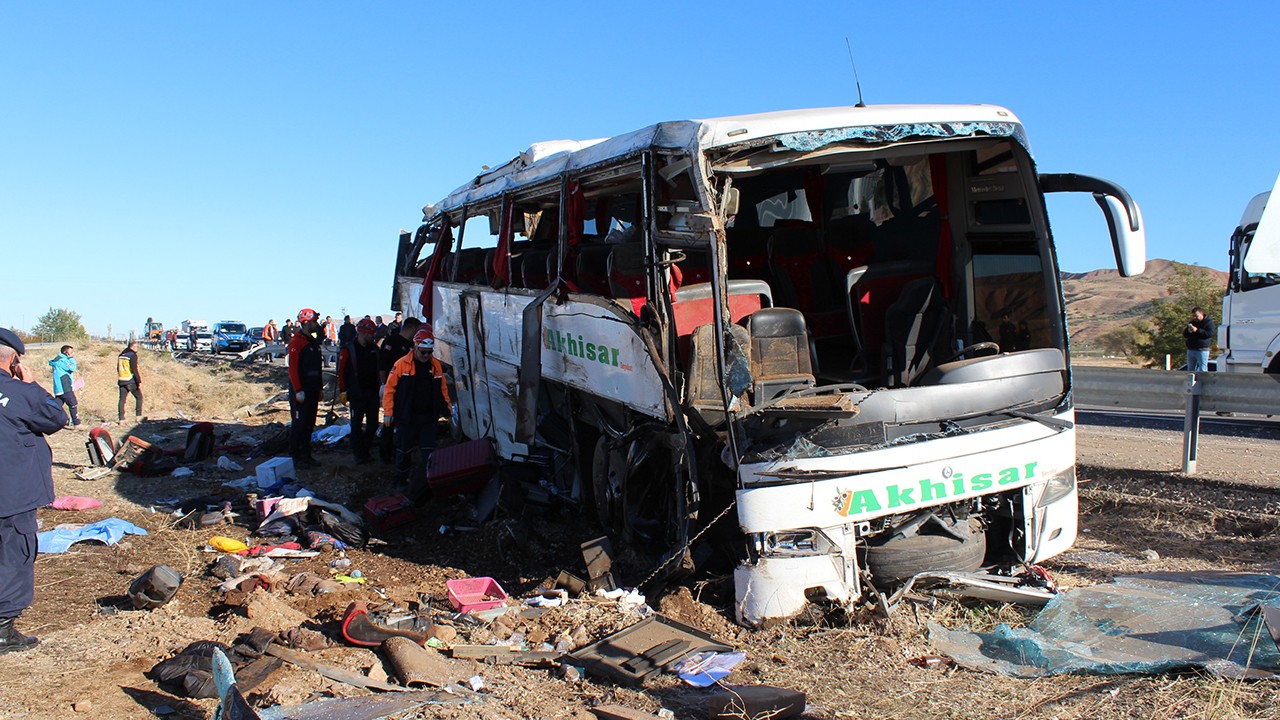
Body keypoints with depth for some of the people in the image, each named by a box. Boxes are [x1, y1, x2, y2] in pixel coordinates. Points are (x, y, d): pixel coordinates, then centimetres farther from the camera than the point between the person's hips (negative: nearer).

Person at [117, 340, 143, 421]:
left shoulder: (121, 355, 13)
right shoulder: (133, 355, -11)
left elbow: (118, 369, 21)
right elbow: (134, 370, -17)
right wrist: (139, 381, -16)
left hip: (121, 381, 7)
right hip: (131, 381, -7)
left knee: (122, 399, 7)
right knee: (139, 397, 5)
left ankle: (121, 419, 5)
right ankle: (138, 416, -2)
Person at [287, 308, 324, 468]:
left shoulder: (313, 341, 15)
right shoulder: (296, 342, -12)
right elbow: (292, 368, -17)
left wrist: (320, 387, 18)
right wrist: (298, 390, -20)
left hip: (312, 390, 8)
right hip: (300, 390, -8)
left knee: (309, 424, 11)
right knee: (298, 424, -3)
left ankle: (306, 455, 19)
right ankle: (295, 457, 4)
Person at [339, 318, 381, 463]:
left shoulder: (374, 348, 8)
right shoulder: (348, 349, -8)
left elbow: (379, 368, 17)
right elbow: (341, 371, -7)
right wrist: (343, 391, -10)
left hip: (372, 392, 5)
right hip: (356, 394, -5)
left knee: (373, 423, 6)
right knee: (357, 424, 2)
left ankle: (365, 450, 20)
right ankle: (358, 453, 12)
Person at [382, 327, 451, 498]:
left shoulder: (435, 365, 4)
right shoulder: (402, 364, -8)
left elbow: (442, 389, 14)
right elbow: (390, 389, -6)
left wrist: (448, 409, 13)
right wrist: (388, 413, -8)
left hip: (428, 418, 3)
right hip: (406, 418, -3)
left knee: (429, 452, 0)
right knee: (404, 451, 11)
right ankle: (401, 481, 28)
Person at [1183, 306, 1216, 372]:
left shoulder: (1208, 322, -1)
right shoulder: (1191, 322, 17)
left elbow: (1210, 333, -17)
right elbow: (1184, 335, 15)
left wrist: (1197, 330, -20)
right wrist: (1188, 331, -8)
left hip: (1202, 350, -6)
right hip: (1191, 349, 6)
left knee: (1202, 370, -7)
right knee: (1190, 370, 9)